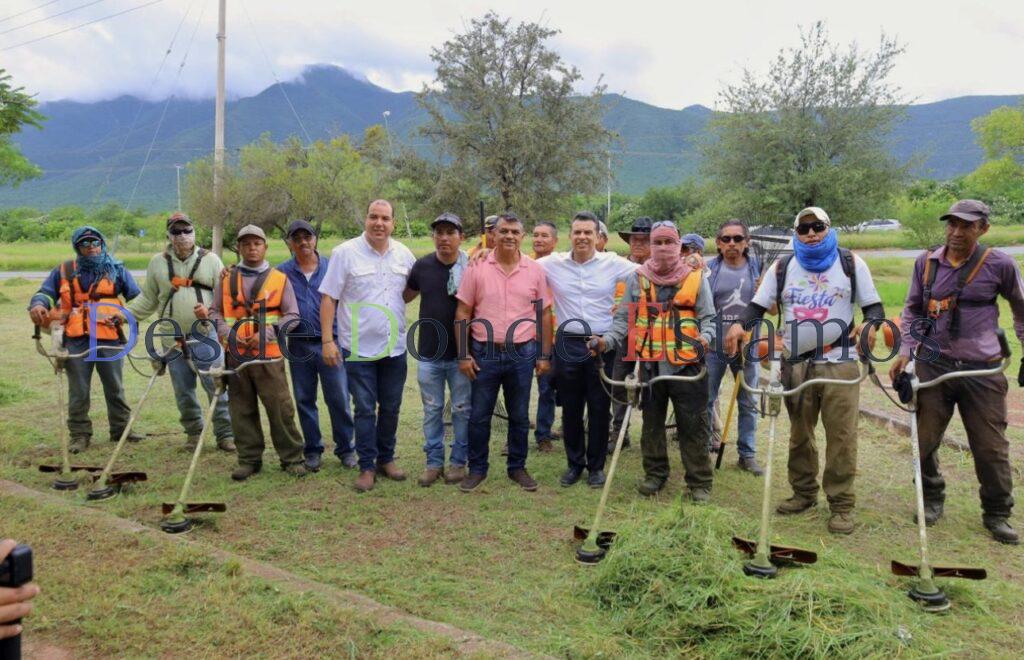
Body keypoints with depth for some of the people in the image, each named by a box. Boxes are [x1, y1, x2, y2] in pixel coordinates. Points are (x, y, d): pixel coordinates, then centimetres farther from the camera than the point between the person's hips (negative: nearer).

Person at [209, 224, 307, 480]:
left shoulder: (280, 279, 4)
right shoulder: (227, 279, 11)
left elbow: (291, 316, 2)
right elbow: (215, 312, 13)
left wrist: (265, 335, -10)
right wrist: (229, 334, -6)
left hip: (268, 355, -3)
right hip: (235, 355, 3)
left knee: (281, 408, -3)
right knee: (242, 410, 8)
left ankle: (292, 458, 9)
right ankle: (249, 459, 19)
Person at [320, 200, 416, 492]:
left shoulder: (404, 254, 5)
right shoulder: (345, 252, -7)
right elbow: (328, 298, -7)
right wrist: (327, 341, -12)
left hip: (395, 347, 4)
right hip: (359, 348, -4)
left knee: (391, 408, 13)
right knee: (365, 409, 2)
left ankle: (386, 459, 29)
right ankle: (367, 466, 14)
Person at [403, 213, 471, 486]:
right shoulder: (422, 266, 1)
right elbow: (405, 296, 16)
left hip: (461, 354, -2)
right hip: (428, 354, 3)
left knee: (462, 409, 8)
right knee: (432, 410, 11)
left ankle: (458, 461, 22)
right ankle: (434, 462, 22)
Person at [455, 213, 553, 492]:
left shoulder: (535, 270, 1)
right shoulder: (477, 268, -2)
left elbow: (544, 315, 7)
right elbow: (462, 314, 1)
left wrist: (544, 356, 4)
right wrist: (464, 355, -3)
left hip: (522, 354, 1)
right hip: (484, 353, -1)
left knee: (519, 416, 11)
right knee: (479, 415, 7)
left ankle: (517, 467, 26)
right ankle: (477, 469, 21)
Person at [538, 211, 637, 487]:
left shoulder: (612, 263, 0)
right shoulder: (553, 263, 2)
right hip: (568, 345, 1)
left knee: (600, 409, 7)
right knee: (570, 408, 10)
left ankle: (596, 465, 22)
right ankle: (574, 463, 26)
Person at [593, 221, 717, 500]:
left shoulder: (696, 277, 3)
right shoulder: (638, 278, 7)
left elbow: (707, 317, 6)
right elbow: (624, 318, 10)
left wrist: (705, 337, -15)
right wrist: (607, 340, -6)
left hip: (687, 364, -2)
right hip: (650, 365, 2)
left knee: (693, 425, 1)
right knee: (651, 423, 14)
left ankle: (699, 482, 12)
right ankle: (655, 474, 29)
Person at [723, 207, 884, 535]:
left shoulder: (851, 264, 5)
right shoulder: (781, 268, 9)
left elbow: (874, 305, 7)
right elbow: (758, 306, 9)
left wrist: (870, 323, -16)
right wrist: (740, 324, -13)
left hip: (840, 364, -2)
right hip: (795, 365, 2)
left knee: (842, 436, -4)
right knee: (799, 434, 11)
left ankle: (841, 504, 5)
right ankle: (804, 493, 26)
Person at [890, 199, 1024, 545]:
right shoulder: (926, 263, 3)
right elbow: (912, 310, 12)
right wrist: (905, 351, 2)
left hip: (982, 370, -2)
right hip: (932, 366, 2)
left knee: (991, 447, 4)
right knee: (924, 440, 7)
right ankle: (932, 500, 29)